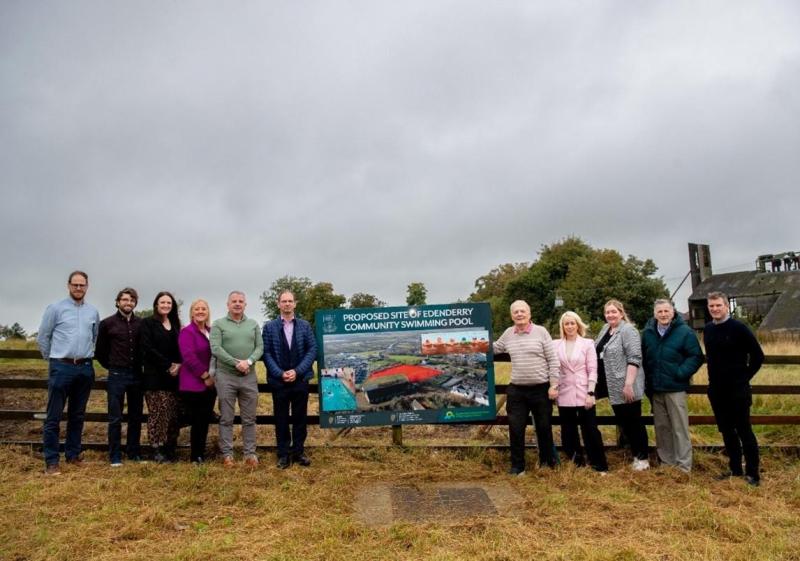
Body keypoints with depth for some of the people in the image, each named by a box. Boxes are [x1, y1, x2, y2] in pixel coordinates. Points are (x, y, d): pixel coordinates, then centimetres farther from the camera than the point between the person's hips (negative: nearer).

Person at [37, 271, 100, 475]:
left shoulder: (93, 312, 8)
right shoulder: (56, 308, -2)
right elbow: (43, 337, 3)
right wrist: (52, 359, 9)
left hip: (85, 368, 4)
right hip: (61, 368, -4)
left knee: (78, 415, 12)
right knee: (54, 416, -2)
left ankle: (73, 454, 23)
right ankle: (51, 460, 4)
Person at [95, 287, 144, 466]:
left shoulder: (141, 324, 4)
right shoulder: (107, 323, -1)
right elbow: (99, 350, 6)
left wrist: (141, 366, 6)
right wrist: (110, 366, 8)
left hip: (137, 375, 3)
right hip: (117, 375, -2)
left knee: (136, 417, 9)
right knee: (115, 418, 2)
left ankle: (134, 453, 20)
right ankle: (115, 456, 9)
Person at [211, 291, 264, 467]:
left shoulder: (253, 324, 11)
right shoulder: (218, 324, 2)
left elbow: (260, 347, 4)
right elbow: (215, 349, -8)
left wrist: (248, 361, -14)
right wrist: (236, 363, -15)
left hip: (249, 377, 3)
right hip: (225, 376, -2)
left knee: (249, 419, 6)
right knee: (226, 418, 4)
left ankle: (250, 453, 14)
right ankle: (227, 454, 13)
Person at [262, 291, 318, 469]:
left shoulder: (305, 326, 4)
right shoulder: (269, 327, 2)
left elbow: (312, 350, -1)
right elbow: (266, 352, -2)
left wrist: (297, 371, -11)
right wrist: (280, 373, -12)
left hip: (301, 379, 1)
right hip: (278, 380, -1)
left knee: (300, 418, 7)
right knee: (281, 419, 6)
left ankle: (298, 452, 19)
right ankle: (283, 454, 16)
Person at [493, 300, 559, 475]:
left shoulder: (541, 331, -6)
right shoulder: (508, 333, 4)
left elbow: (553, 360, -5)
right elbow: (495, 348, 22)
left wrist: (554, 385, -9)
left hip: (541, 389, -2)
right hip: (517, 390, 3)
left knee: (543, 428, 11)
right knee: (516, 429, 3)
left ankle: (547, 462, 31)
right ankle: (517, 466, 18)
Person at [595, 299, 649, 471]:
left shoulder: (627, 330, -14)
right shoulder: (606, 329, 12)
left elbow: (634, 359, -21)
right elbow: (598, 353, 23)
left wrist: (628, 384, -25)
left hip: (626, 388, -8)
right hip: (613, 388, 8)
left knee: (634, 422, 3)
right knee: (623, 422, 15)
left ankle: (642, 458, 15)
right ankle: (635, 454, 27)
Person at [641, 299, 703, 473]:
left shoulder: (684, 332, -9)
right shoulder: (647, 332, 6)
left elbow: (696, 357, -9)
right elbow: (643, 358, 15)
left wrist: (681, 373, -17)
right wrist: (647, 379, 9)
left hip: (675, 388, -5)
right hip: (655, 389, 5)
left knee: (679, 427, 0)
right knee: (661, 427, 13)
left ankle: (684, 464, 8)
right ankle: (666, 461, 25)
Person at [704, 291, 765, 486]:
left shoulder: (738, 328, -11)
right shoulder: (708, 330, 7)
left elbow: (758, 355, -7)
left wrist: (745, 376, -5)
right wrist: (715, 376, 11)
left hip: (737, 390, -6)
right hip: (716, 390, 6)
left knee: (744, 431, 0)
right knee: (727, 431, 12)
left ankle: (752, 473, 10)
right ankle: (735, 469, 24)